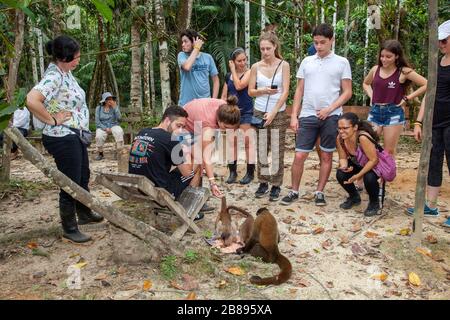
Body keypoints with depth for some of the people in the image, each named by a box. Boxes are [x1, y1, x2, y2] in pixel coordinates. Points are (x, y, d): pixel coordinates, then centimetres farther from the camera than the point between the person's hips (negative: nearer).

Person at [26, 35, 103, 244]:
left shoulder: (66, 72, 7)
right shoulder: (54, 77, -21)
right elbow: (32, 100, -35)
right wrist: (52, 120, -23)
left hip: (75, 134, 10)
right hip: (62, 138, -10)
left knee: (83, 176, 22)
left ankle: (84, 214, 42)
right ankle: (69, 229, 18)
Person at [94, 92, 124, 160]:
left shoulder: (115, 107, 3)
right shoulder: (99, 108, 2)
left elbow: (119, 118, -13)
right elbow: (97, 122, -1)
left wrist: (114, 107, -17)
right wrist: (105, 128, -15)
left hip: (114, 126, 0)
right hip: (102, 127, 0)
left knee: (119, 132, -34)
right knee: (99, 136, -32)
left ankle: (119, 152, -21)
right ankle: (100, 153, -7)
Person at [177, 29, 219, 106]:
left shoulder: (208, 57, 3)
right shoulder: (182, 55, 0)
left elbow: (215, 80, 8)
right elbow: (186, 67, -24)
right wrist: (196, 48, -13)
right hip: (186, 104, -1)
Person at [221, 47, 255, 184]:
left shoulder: (249, 73, -4)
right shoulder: (228, 76, 11)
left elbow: (239, 86, -20)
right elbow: (224, 96, 15)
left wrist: (233, 70, -9)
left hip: (246, 112, -5)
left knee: (248, 143, -2)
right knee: (232, 142, 6)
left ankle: (250, 173, 7)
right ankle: (232, 172, 14)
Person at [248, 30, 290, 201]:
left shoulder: (283, 65, -2)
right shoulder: (256, 67, 3)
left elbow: (285, 92, -9)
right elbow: (250, 91, 6)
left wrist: (273, 113, -17)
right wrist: (264, 90, -14)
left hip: (278, 113, -2)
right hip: (259, 112, 2)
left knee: (277, 150, 1)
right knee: (261, 149, 6)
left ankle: (276, 185, 11)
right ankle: (263, 182, 19)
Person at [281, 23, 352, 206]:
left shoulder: (341, 62, 3)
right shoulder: (307, 61, 11)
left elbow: (347, 92, 1)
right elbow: (299, 90, 11)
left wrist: (329, 109, -12)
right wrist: (294, 115, 3)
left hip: (331, 116, -1)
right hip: (307, 116, 2)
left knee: (326, 156, 7)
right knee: (299, 156, 0)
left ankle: (319, 192, 19)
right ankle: (294, 191, 14)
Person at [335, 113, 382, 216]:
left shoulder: (362, 138, -37)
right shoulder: (340, 138, -20)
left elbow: (374, 160, -31)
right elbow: (343, 158, -8)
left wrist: (358, 175, -31)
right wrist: (344, 166, -31)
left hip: (376, 165, -5)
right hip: (358, 164, 5)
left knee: (369, 178, -35)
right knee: (340, 174, -20)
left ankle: (374, 203, 1)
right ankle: (354, 197, 13)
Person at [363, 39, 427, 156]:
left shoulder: (404, 72, -6)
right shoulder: (375, 69, 6)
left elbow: (426, 85, -6)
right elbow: (365, 83, 26)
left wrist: (407, 98, -7)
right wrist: (371, 96, 9)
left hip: (393, 113, -3)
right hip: (375, 112, 4)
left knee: (389, 151, 2)